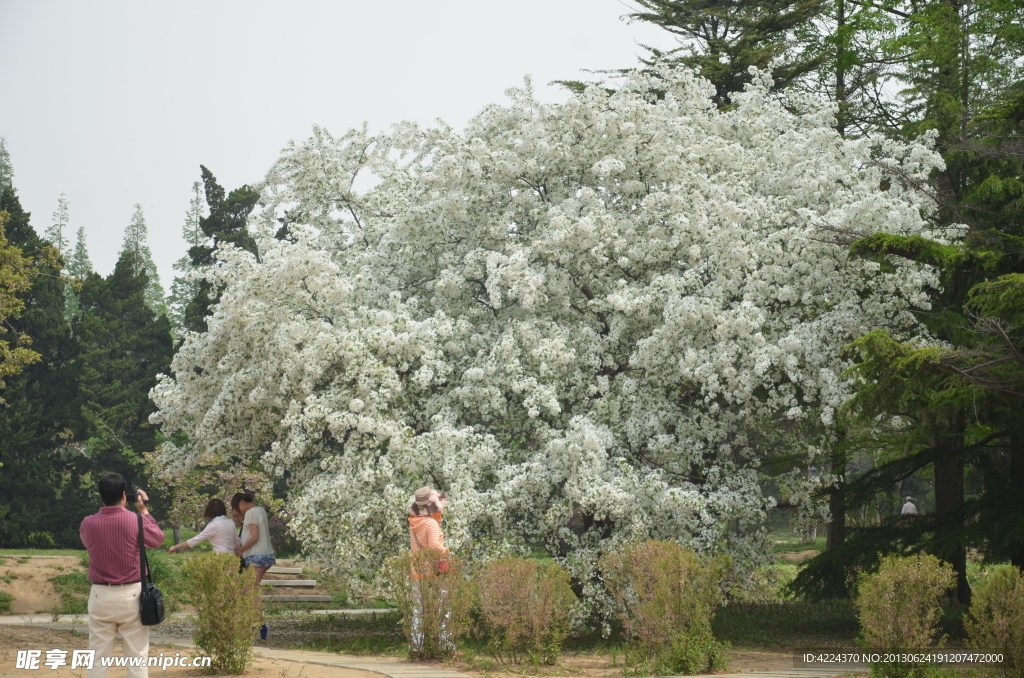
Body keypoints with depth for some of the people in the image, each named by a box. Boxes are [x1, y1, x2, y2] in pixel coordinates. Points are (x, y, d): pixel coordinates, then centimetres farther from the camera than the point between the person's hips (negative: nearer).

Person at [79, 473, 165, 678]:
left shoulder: (88, 523, -5)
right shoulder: (136, 520, -11)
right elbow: (158, 539, 9)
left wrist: (110, 509, 20)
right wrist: (145, 511, 18)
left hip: (101, 595, 2)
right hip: (131, 594, -2)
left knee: (98, 657, 6)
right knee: (137, 656, 3)